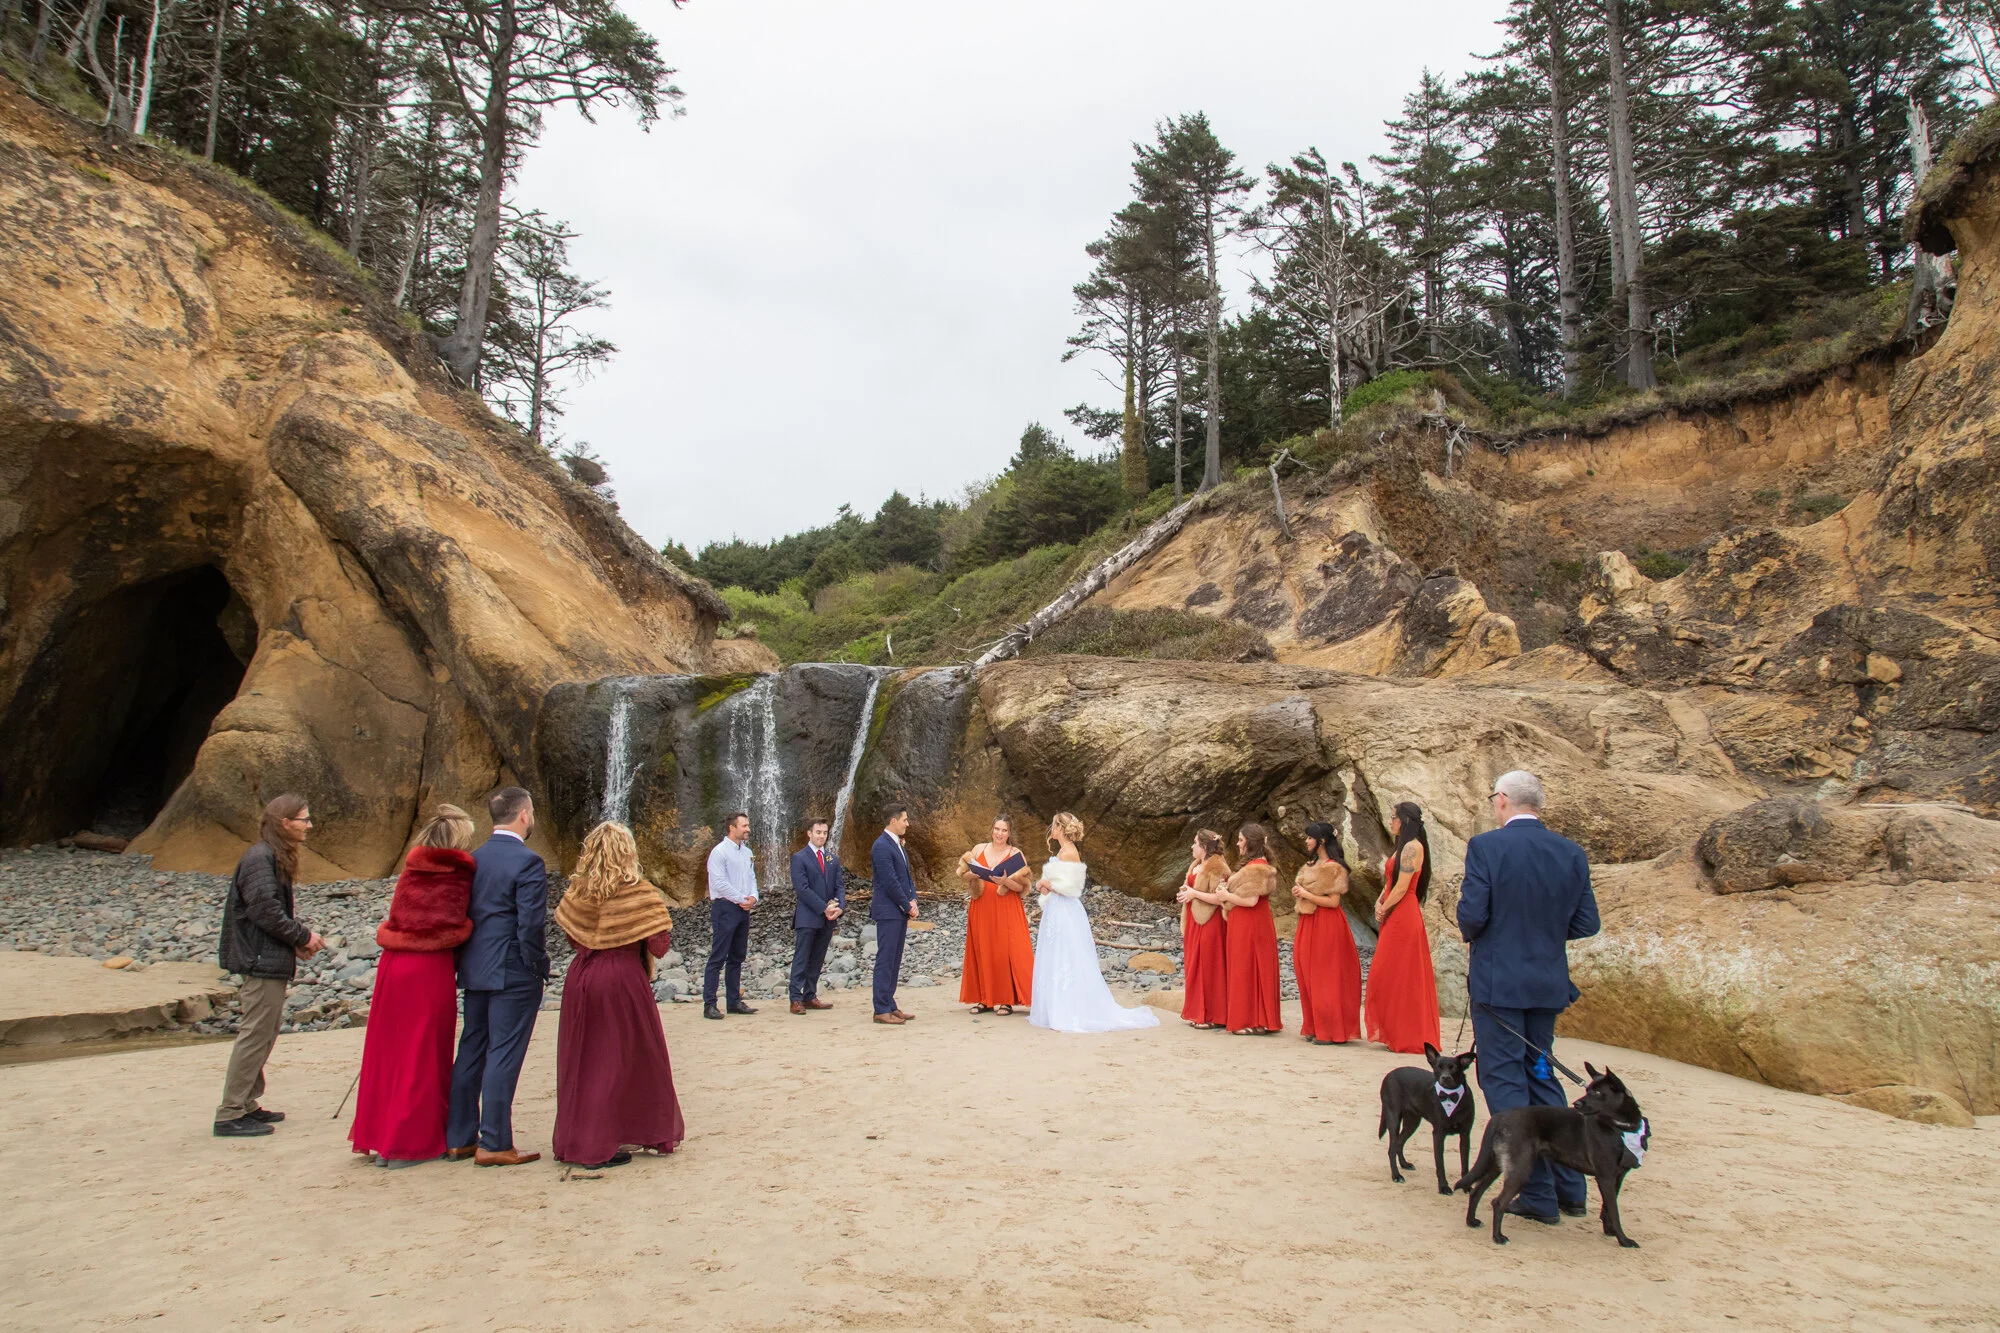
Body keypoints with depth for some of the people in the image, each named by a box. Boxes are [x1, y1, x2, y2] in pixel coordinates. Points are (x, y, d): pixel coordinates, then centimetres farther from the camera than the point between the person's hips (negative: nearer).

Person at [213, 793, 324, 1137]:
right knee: (255, 1036, -5)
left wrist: (299, 936, 5)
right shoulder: (260, 858, -16)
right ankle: (230, 1115, 2)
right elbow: (265, 910, -23)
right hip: (262, 964, -11)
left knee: (265, 1034, 16)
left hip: (270, 963, 11)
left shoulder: (275, 858, 16)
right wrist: (303, 936, -14)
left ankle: (245, 1105, 25)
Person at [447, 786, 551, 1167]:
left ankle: (458, 1138, 23)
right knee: (503, 1056, -2)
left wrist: (465, 961, 17)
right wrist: (540, 967, -8)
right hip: (513, 972, -8)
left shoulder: (473, 859, 8)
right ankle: (494, 1145, 3)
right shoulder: (527, 862, -15)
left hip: (475, 971, 8)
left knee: (470, 1053, 15)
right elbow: (531, 924, -19)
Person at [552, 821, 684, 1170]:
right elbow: (659, 945, -13)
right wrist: (662, 915, 4)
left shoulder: (577, 891, 1)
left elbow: (572, 937, 9)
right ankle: (600, 1147, 10)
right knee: (619, 1060, 7)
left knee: (581, 1059, 15)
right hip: (623, 979, -5)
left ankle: (573, 1140, 24)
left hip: (581, 978, 5)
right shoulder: (640, 893, -12)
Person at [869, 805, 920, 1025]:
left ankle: (890, 1006, 17)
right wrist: (908, 906, -11)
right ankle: (881, 1010, -1)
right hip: (888, 911, -10)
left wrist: (913, 900, 4)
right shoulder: (881, 846, -15)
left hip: (901, 911, 10)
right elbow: (890, 882, -18)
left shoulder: (898, 845, 16)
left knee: (894, 961, 12)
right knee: (885, 961, -5)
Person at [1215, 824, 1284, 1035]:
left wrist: (1228, 896, -10)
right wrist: (1228, 895, 7)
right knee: (1246, 971, 11)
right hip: (1243, 926, 10)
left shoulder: (1256, 867, -17)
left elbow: (1251, 900, -23)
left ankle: (1254, 1023, 2)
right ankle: (1255, 1020, 16)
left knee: (1249, 971, -4)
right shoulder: (1254, 865, 16)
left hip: (1251, 927, -10)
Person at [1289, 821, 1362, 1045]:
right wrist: (1298, 893, 4)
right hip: (1309, 924, 8)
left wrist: (1306, 894, -14)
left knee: (1326, 977, -5)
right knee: (1309, 976, 7)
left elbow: (1333, 901, -16)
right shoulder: (1310, 865, 16)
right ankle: (1316, 1028, 13)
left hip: (1327, 924, -8)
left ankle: (1331, 1031, 0)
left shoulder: (1333, 867, -10)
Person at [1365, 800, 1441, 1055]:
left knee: (1397, 975, -5)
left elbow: (1401, 887, -17)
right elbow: (1389, 883, 17)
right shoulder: (1403, 847, 18)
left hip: (1402, 917, -10)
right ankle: (1395, 1033, 17)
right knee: (1390, 975, 11)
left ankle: (1405, 1037, 2)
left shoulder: (1412, 846, -13)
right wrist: (1379, 903, 1)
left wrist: (1384, 910, -7)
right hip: (1395, 918, 10)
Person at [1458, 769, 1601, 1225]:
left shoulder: (1486, 847, -13)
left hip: (1497, 981, -6)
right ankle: (1568, 1187, 23)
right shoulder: (1572, 853, 2)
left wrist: (1472, 935, 5)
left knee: (1504, 1081, 3)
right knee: (1540, 1075, 19)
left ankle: (1539, 1195, 5)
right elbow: (1586, 924, 4)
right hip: (1549, 982, 6)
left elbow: (1472, 915, -17)